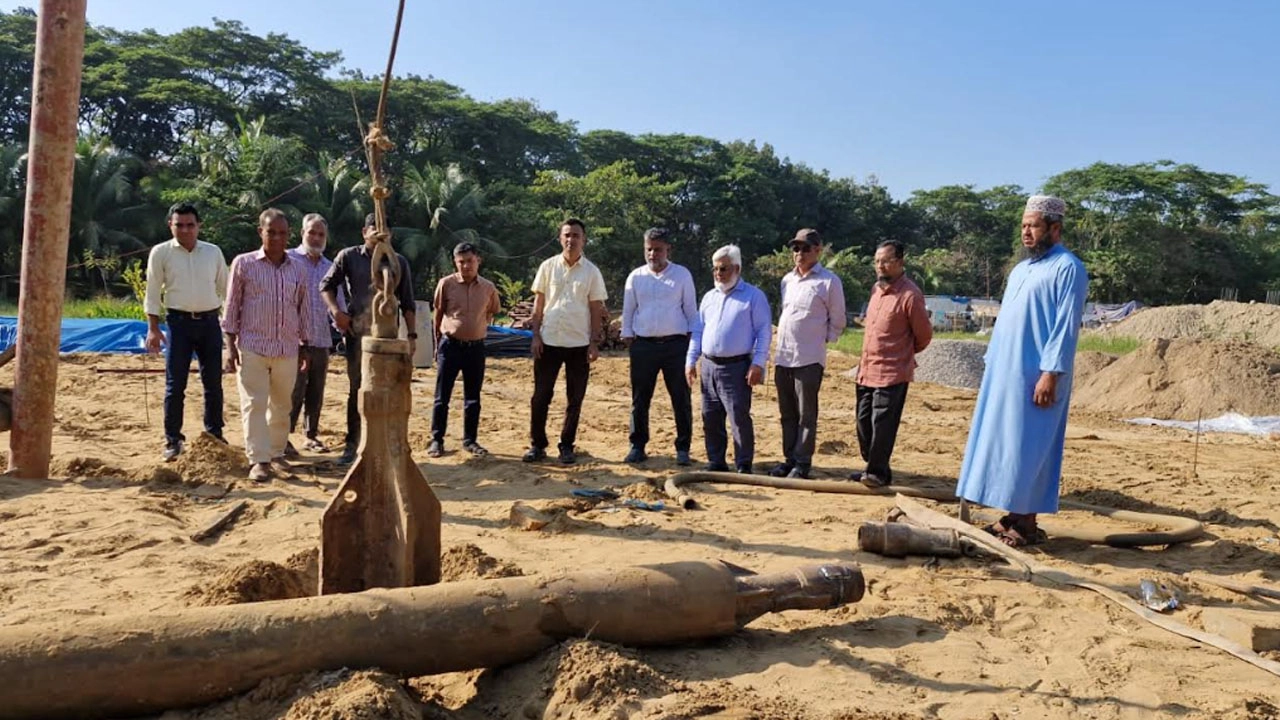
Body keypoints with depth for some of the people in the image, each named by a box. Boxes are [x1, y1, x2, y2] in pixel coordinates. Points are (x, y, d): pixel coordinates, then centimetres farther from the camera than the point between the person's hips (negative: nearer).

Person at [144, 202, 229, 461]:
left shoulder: (213, 252, 6)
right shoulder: (161, 252, 0)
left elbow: (225, 289, 12)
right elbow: (152, 294, 2)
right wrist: (153, 328, -4)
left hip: (210, 321, 2)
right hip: (179, 322, -2)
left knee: (213, 383, 8)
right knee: (175, 385, 0)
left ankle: (215, 435, 21)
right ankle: (173, 440, 10)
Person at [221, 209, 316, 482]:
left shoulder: (299, 268, 8)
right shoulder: (243, 264, 0)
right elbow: (232, 307, 2)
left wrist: (306, 346, 12)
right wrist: (230, 346, -4)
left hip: (288, 349, 3)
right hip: (252, 347, -3)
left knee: (282, 405, 11)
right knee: (254, 404, -5)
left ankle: (276, 453, 24)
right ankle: (258, 460, -2)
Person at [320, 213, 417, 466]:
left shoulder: (399, 262, 6)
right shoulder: (348, 257, 3)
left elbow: (407, 303, 8)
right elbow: (327, 286, 7)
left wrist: (412, 334, 3)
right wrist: (335, 310, -10)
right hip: (356, 334, -1)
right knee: (356, 389, 7)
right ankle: (352, 444, 15)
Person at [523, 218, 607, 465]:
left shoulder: (592, 271, 1)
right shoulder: (548, 266, 3)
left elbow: (596, 309, 2)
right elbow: (539, 303, 6)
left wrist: (594, 342, -4)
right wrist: (536, 335, -2)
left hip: (579, 343, 0)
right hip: (549, 341, 0)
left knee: (575, 399, 6)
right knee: (541, 396, 3)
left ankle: (567, 446, 17)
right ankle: (537, 444, 14)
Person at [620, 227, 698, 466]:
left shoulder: (682, 275, 3)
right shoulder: (636, 277, 8)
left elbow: (691, 309, 6)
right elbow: (628, 310, 11)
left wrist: (693, 339, 1)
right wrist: (627, 336, 4)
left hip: (676, 344, -1)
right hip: (643, 345, 2)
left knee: (681, 399, 3)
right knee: (640, 399, 6)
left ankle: (683, 447, 12)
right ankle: (638, 446, 16)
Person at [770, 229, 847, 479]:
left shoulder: (829, 281, -5)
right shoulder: (787, 280, 14)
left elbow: (838, 322, -1)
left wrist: (821, 341, -2)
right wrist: (785, 338, 14)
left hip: (809, 359, -6)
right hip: (782, 356, 6)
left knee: (806, 414, 0)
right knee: (787, 413, 12)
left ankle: (802, 462, 8)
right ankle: (789, 458, 22)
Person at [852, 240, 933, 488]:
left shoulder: (910, 295, -14)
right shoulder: (877, 289, 11)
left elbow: (924, 335, -5)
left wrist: (904, 353, 10)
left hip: (892, 374, -8)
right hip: (866, 371, 8)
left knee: (882, 424, -5)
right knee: (864, 422, 12)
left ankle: (878, 472, 8)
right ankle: (872, 468, 26)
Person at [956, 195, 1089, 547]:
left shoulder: (1067, 268, -8)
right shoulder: (1020, 269, 18)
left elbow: (1066, 327, -15)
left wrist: (1050, 374, -21)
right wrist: (991, 363, 17)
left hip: (1036, 376, -9)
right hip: (1004, 372, 9)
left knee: (1027, 448, -6)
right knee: (1003, 443, 9)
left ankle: (1027, 523, 2)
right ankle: (1013, 515, 16)